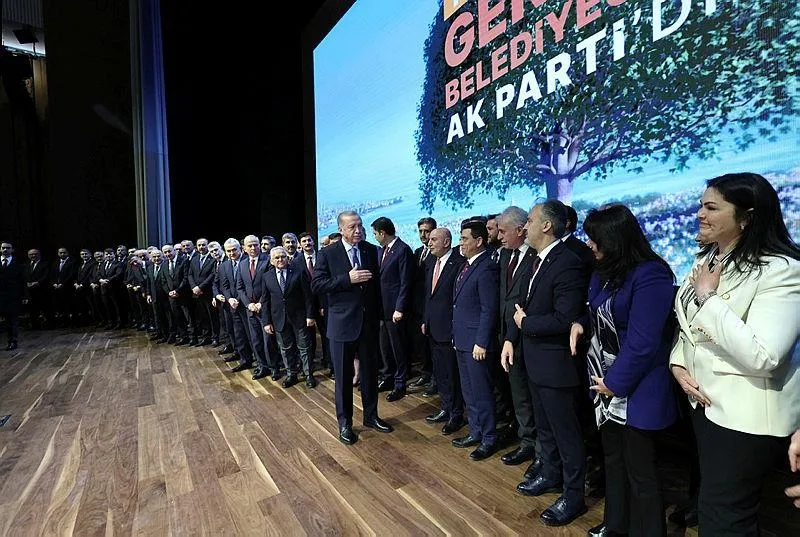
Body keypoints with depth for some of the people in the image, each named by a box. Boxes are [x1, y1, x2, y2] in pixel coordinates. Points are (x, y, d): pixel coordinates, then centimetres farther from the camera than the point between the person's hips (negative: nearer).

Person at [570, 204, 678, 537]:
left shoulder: (650, 275, -21)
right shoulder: (603, 271, 7)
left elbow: (642, 341, -23)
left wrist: (615, 383, -17)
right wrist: (581, 323, -2)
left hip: (635, 390, -9)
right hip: (606, 384, 9)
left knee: (639, 470, 10)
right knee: (613, 460, 23)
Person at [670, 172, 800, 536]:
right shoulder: (707, 260, 7)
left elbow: (761, 357, -28)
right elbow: (687, 324, 12)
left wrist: (708, 297, -24)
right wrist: (678, 362, -5)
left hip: (747, 417, -8)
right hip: (705, 401, 8)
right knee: (709, 500, 25)